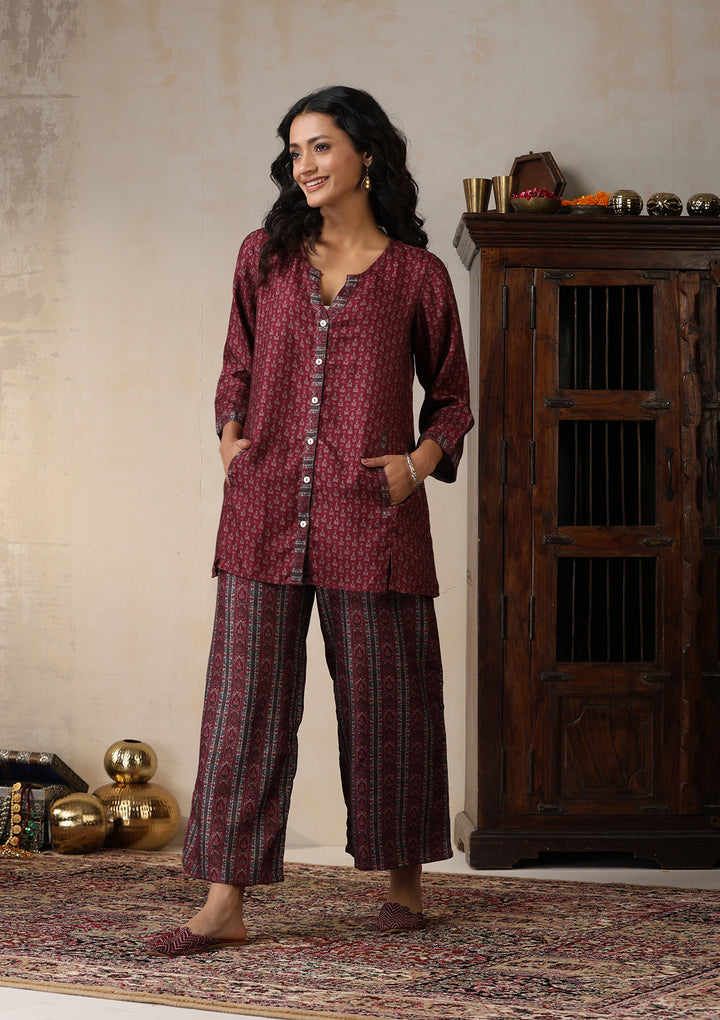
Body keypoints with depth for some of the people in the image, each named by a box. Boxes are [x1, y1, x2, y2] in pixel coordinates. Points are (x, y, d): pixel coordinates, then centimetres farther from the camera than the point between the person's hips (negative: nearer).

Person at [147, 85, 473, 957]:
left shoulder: (416, 274, 5)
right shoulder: (264, 258, 12)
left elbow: (451, 395, 14)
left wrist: (420, 461, -3)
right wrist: (233, 441, 6)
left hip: (371, 516, -2)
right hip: (265, 510, 2)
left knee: (382, 695, 7)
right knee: (245, 694, -2)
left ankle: (405, 878, 24)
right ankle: (225, 902, 0)